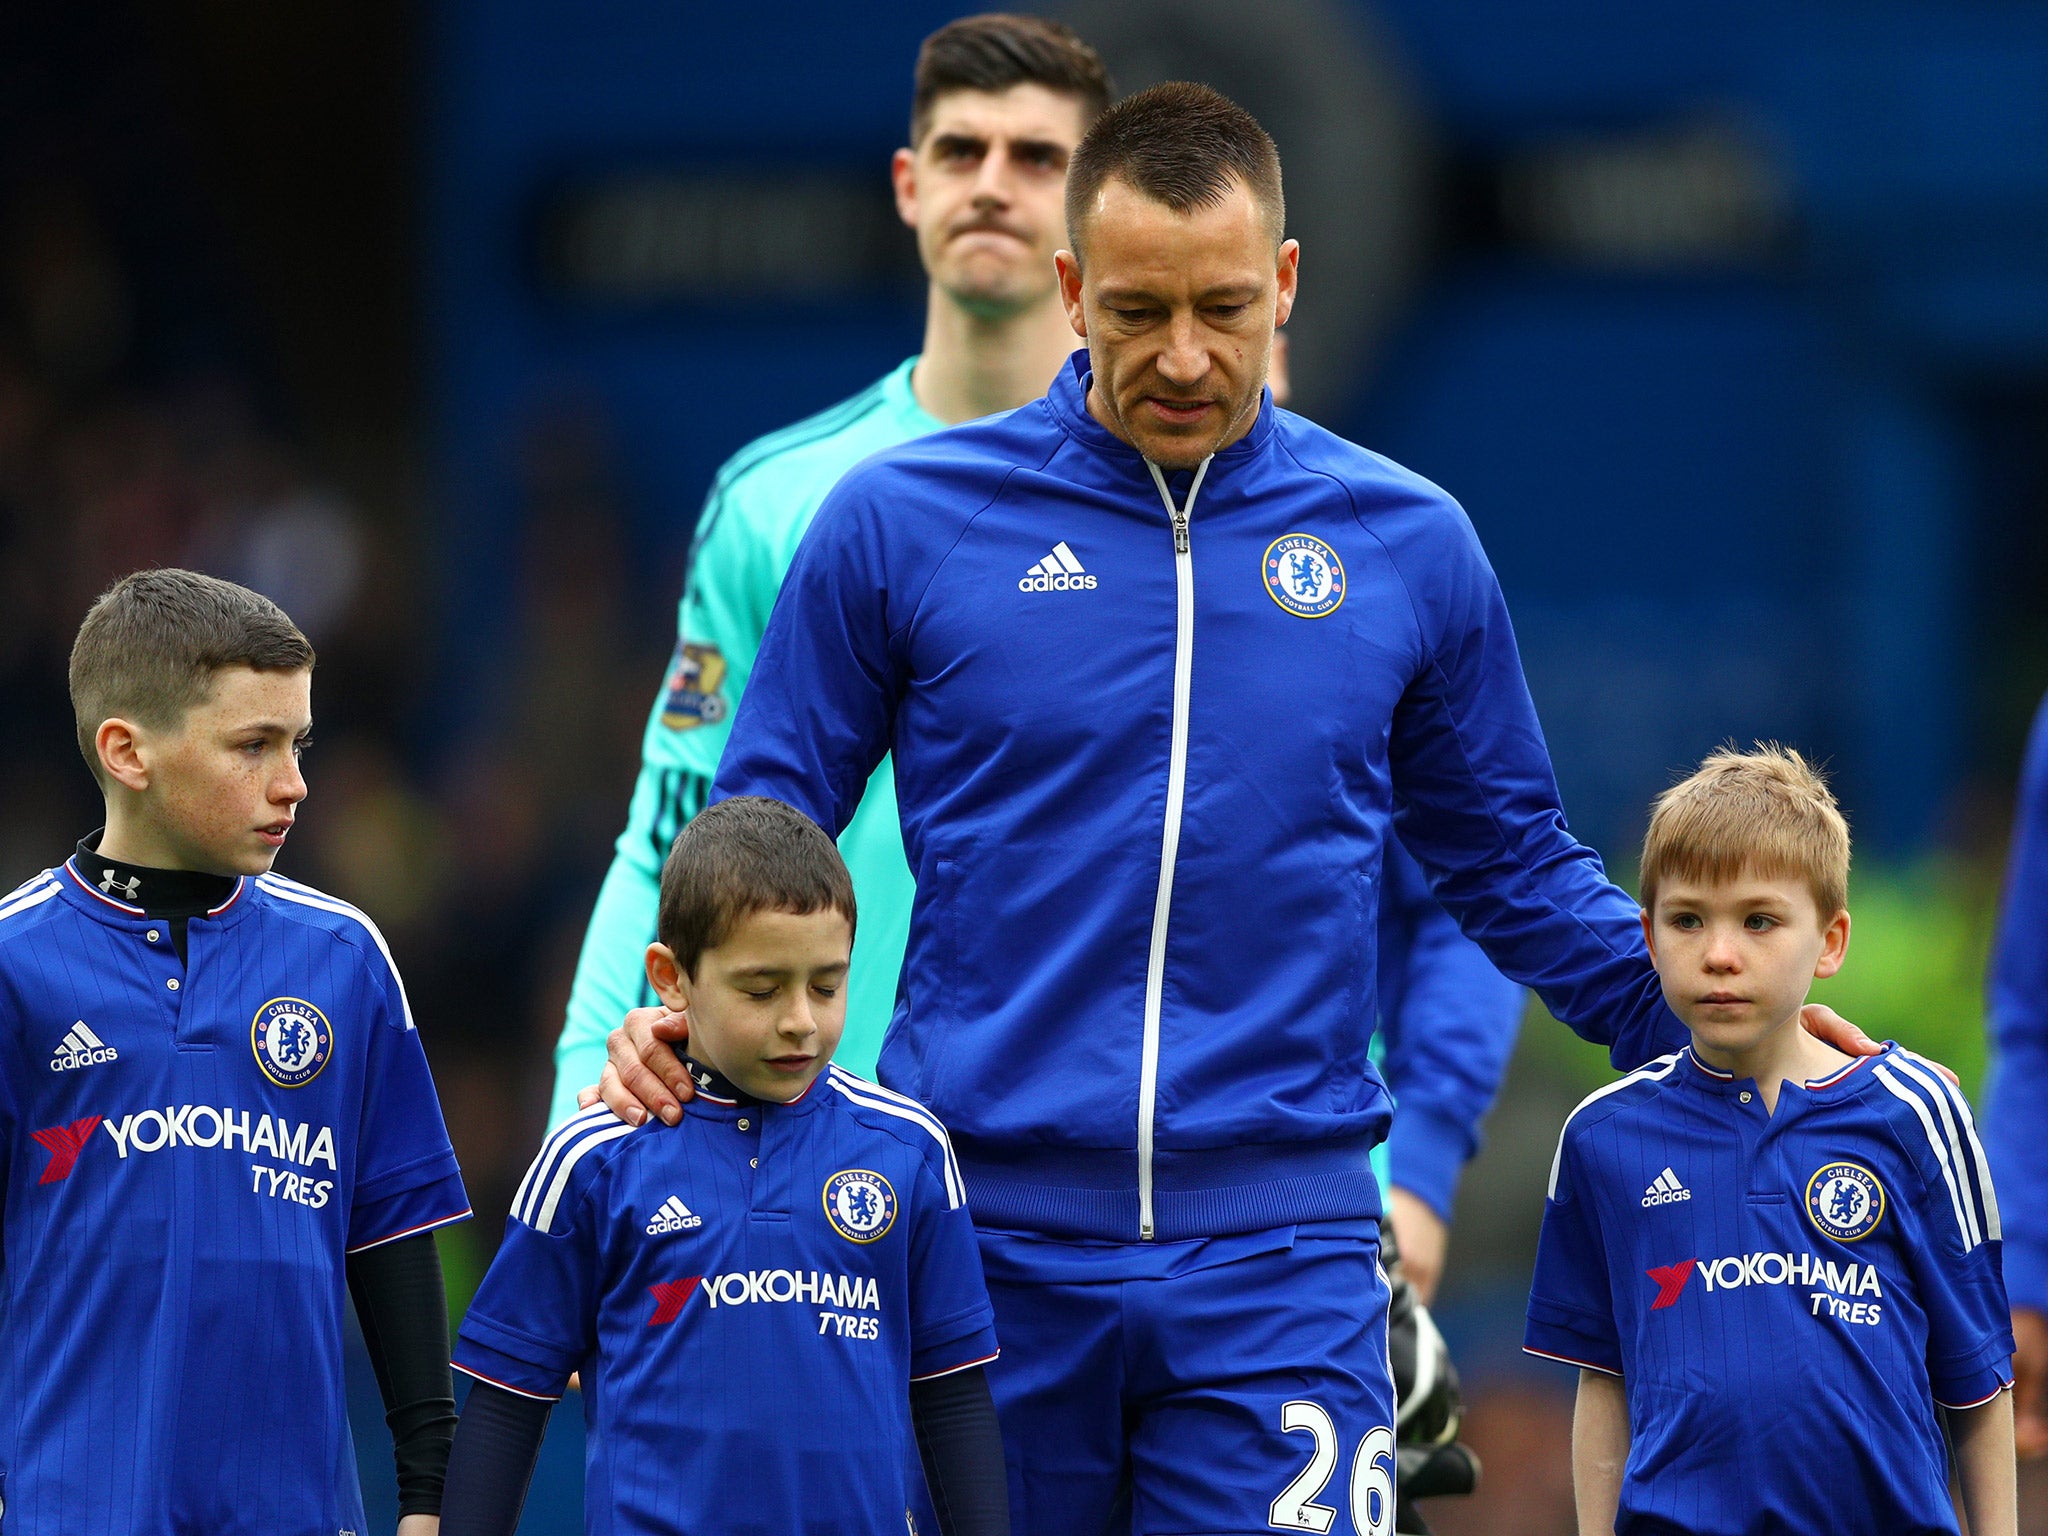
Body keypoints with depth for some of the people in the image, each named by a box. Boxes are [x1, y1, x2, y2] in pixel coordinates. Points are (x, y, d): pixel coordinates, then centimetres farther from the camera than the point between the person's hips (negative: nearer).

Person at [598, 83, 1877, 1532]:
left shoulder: (1408, 543, 7)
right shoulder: (902, 520, 2)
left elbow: (1512, 859, 17)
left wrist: (1698, 1012, 3)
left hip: (1281, 1258, 0)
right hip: (984, 1238, 0)